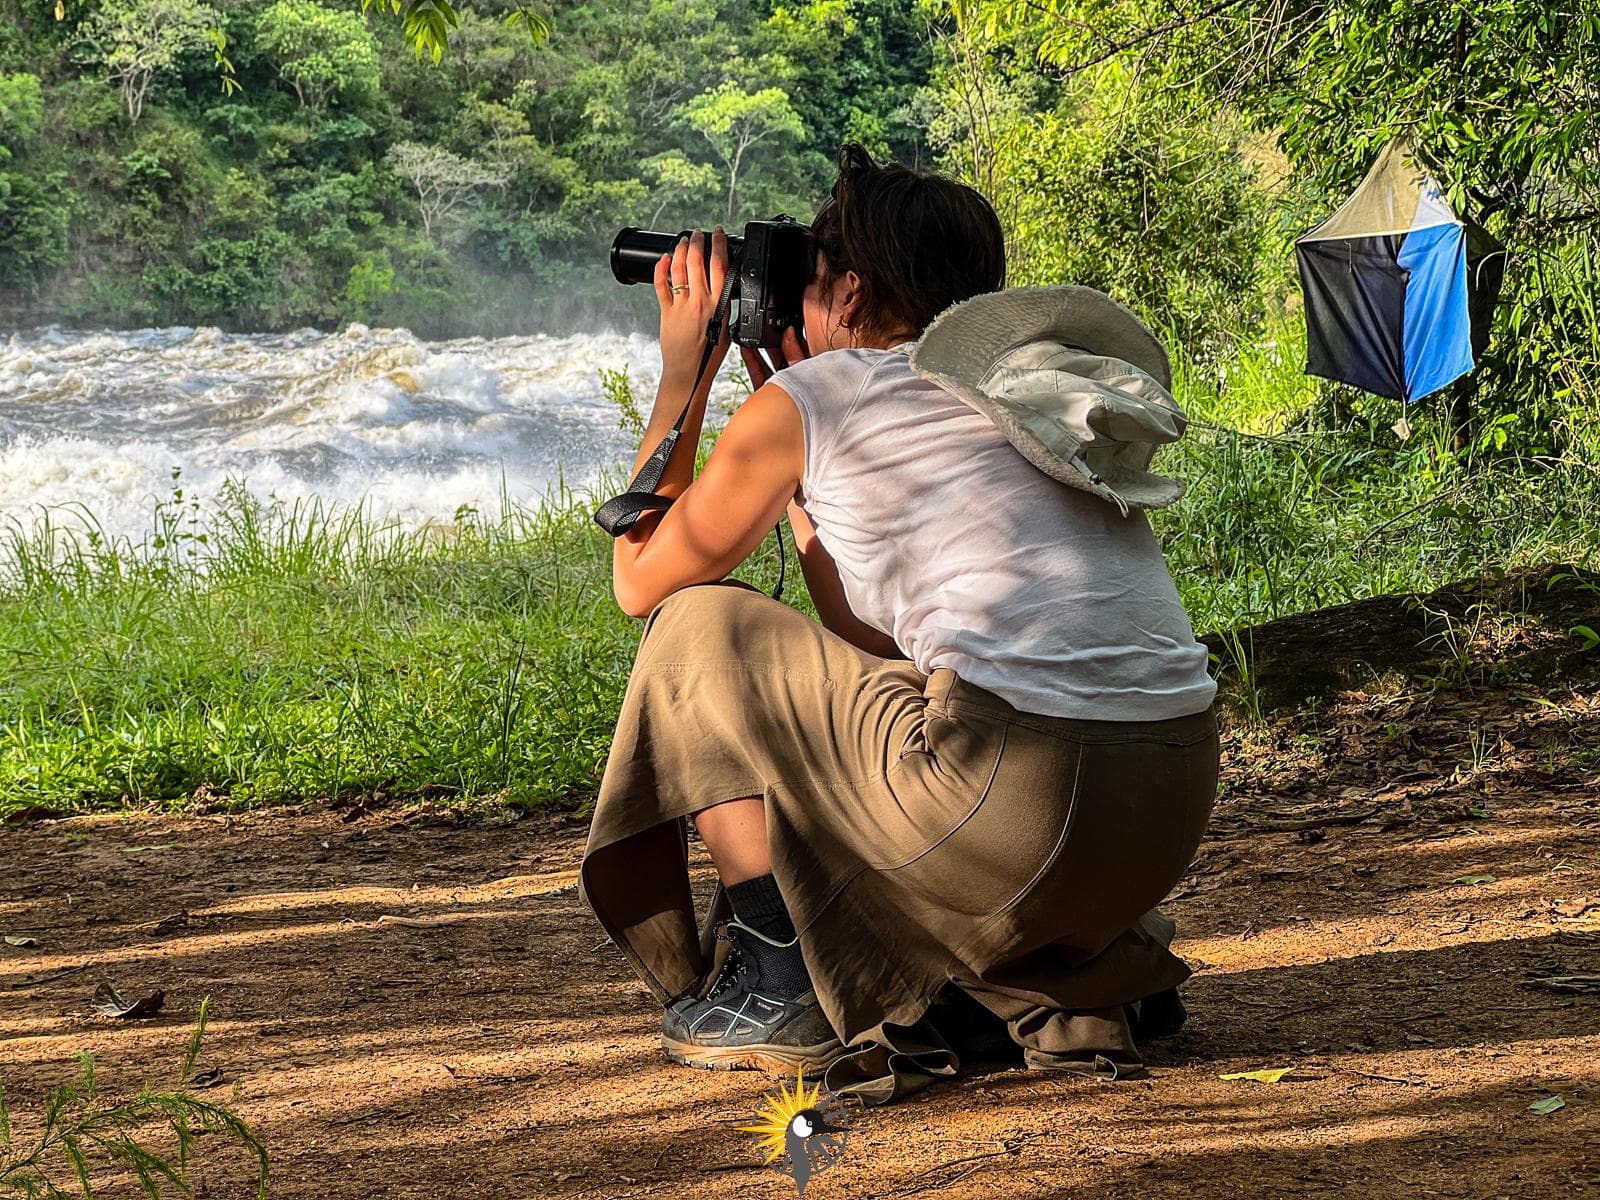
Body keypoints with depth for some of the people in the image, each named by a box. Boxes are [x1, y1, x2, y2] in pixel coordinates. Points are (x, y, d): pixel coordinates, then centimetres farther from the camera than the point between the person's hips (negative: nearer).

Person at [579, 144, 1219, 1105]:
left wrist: (682, 371, 26)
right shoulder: (1037, 379, 25)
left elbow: (640, 580, 18)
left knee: (699, 629, 14)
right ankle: (1076, 980, 16)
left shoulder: (813, 396, 5)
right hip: (1173, 816, 7)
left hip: (1014, 813, -7)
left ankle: (778, 988, 12)